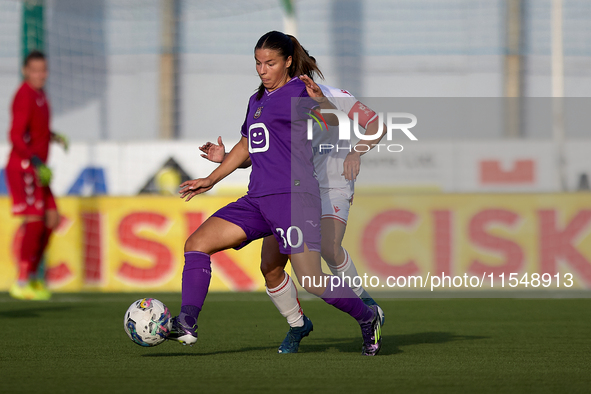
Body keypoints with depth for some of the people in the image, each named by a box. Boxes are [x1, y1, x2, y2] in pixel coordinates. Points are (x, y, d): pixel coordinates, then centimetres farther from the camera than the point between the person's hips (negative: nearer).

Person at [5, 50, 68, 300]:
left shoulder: (39, 94, 14)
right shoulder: (24, 96, -16)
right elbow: (16, 136, -24)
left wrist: (54, 137, 11)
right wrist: (35, 161, -32)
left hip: (37, 169, 10)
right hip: (22, 167, -10)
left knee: (51, 219, 8)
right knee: (34, 222, -12)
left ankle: (32, 277, 15)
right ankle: (22, 282, -6)